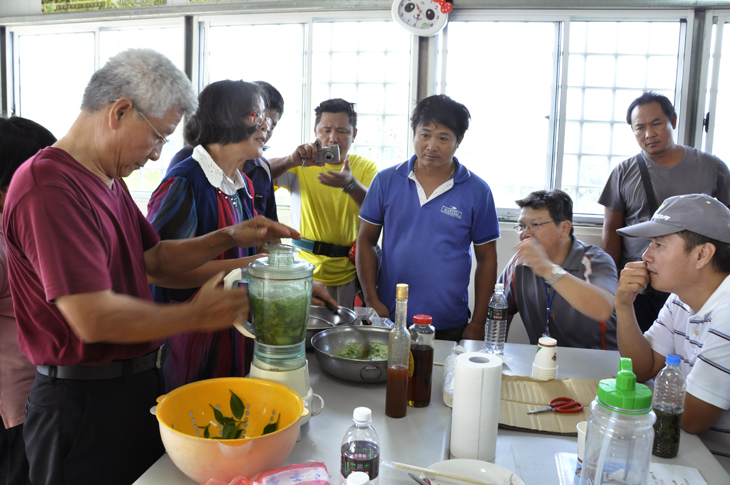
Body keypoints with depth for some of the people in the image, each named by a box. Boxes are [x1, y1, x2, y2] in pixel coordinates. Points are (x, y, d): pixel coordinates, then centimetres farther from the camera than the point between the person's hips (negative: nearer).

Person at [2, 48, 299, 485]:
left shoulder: (110, 181, 11)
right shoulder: (50, 187, -23)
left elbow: (152, 260, 15)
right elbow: (94, 318, -28)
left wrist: (229, 238, 3)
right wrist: (195, 316, -17)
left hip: (136, 384, 9)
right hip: (83, 404, -9)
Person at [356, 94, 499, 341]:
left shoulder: (477, 191, -2)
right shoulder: (387, 180, 1)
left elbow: (486, 258, 3)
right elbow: (366, 240, 6)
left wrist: (478, 323, 1)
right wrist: (372, 300, -3)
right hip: (389, 319, 1)